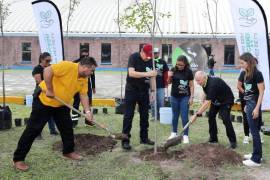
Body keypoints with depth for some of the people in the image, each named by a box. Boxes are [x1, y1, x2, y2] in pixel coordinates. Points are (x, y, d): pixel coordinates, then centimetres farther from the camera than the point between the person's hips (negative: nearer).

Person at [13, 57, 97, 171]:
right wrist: (49, 90, -29)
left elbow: (83, 95, 1)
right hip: (44, 100, -8)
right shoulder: (68, 66, -26)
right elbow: (47, 71, -32)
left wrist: (87, 111, -11)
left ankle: (68, 151, 29)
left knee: (67, 127, 9)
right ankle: (18, 159, 5)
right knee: (33, 129, -4)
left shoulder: (84, 79, -1)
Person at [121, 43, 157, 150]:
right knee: (128, 116, -4)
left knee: (144, 115, 10)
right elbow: (131, 73, -26)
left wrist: (152, 90, 6)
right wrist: (147, 74, -33)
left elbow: (152, 76, 10)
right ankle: (125, 140, -1)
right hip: (132, 90, -5)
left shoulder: (150, 61, 3)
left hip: (144, 91, 5)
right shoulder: (134, 57, -13)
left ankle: (144, 138, 21)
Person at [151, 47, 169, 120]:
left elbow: (166, 73, 7)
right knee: (153, 102, 6)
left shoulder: (163, 62, 6)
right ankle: (154, 116, 17)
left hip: (161, 85, 0)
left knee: (161, 102, 3)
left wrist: (166, 83, 3)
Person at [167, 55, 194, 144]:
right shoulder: (173, 70, -2)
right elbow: (169, 82, 6)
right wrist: (169, 77, -15)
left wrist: (191, 97, -8)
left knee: (184, 116, -2)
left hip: (185, 97, -3)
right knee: (175, 115, 14)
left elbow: (191, 85, -4)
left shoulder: (188, 72, -8)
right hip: (174, 96, 3)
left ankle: (185, 135, 6)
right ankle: (174, 133, 28)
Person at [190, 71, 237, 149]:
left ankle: (233, 141, -9)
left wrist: (196, 115, -41)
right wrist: (203, 100, 3)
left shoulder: (212, 84, -38)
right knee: (211, 116, 1)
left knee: (225, 119, -20)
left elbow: (207, 103, -41)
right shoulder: (204, 82, -10)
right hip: (216, 100, 9)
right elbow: (206, 93, 15)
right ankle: (213, 138, 11)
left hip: (226, 100, -9)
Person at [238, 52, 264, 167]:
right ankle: (257, 154, 27)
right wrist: (247, 105, 15)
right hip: (248, 103, 8)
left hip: (254, 104, -8)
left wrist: (257, 108, -18)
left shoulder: (257, 74, -15)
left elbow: (261, 92, -15)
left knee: (254, 131, -3)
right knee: (254, 130, 15)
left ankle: (256, 159, 4)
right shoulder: (245, 74, 8)